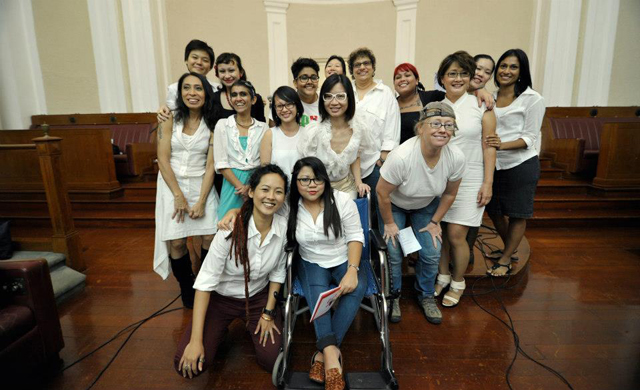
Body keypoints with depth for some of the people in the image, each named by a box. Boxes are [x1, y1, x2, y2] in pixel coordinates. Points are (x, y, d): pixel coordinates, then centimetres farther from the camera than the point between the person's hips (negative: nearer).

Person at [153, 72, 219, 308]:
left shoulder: (211, 125, 0)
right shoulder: (171, 119, -4)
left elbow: (210, 165, -4)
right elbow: (163, 159, -7)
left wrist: (201, 201, -11)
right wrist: (179, 196, -12)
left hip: (201, 185, 1)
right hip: (172, 184, -1)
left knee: (211, 237, -7)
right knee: (176, 242, -4)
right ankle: (187, 288, 19)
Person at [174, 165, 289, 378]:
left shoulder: (283, 226, -17)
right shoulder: (231, 229, -28)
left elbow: (278, 272, -1)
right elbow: (205, 282, -25)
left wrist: (268, 313, -3)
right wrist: (196, 340, -25)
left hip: (259, 297, 3)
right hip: (221, 298, -2)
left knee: (272, 360, -11)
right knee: (188, 365, -14)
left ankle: (255, 327, 19)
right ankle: (219, 331, 16)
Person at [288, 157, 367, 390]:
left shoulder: (342, 201, -11)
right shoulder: (289, 207, -8)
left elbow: (355, 237, -9)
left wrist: (352, 271, -22)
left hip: (344, 261, 0)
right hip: (312, 264, 0)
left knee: (357, 288, -32)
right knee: (317, 291, -35)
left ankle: (323, 353, -30)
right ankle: (332, 355, -38)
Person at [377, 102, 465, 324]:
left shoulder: (456, 158, -25)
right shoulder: (401, 156, -38)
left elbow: (449, 194, -6)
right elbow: (382, 193, -23)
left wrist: (435, 222, -1)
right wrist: (389, 223, -11)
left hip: (427, 206, 3)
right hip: (394, 205, -3)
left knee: (432, 252, -3)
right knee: (393, 253, -9)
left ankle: (426, 295, 26)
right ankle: (393, 296, 21)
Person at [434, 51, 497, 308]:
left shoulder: (481, 106, -1)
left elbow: (489, 146, -3)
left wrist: (488, 183, -8)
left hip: (469, 179, -3)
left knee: (456, 234, -4)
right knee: (440, 231, 7)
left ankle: (458, 282, 19)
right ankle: (443, 275, 29)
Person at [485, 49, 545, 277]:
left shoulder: (532, 99, -7)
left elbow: (529, 137, -11)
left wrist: (503, 145, -27)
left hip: (521, 164, -4)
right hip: (493, 164, 5)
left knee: (517, 214, 7)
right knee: (494, 211, 15)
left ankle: (505, 260, 23)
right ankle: (510, 248, 40)